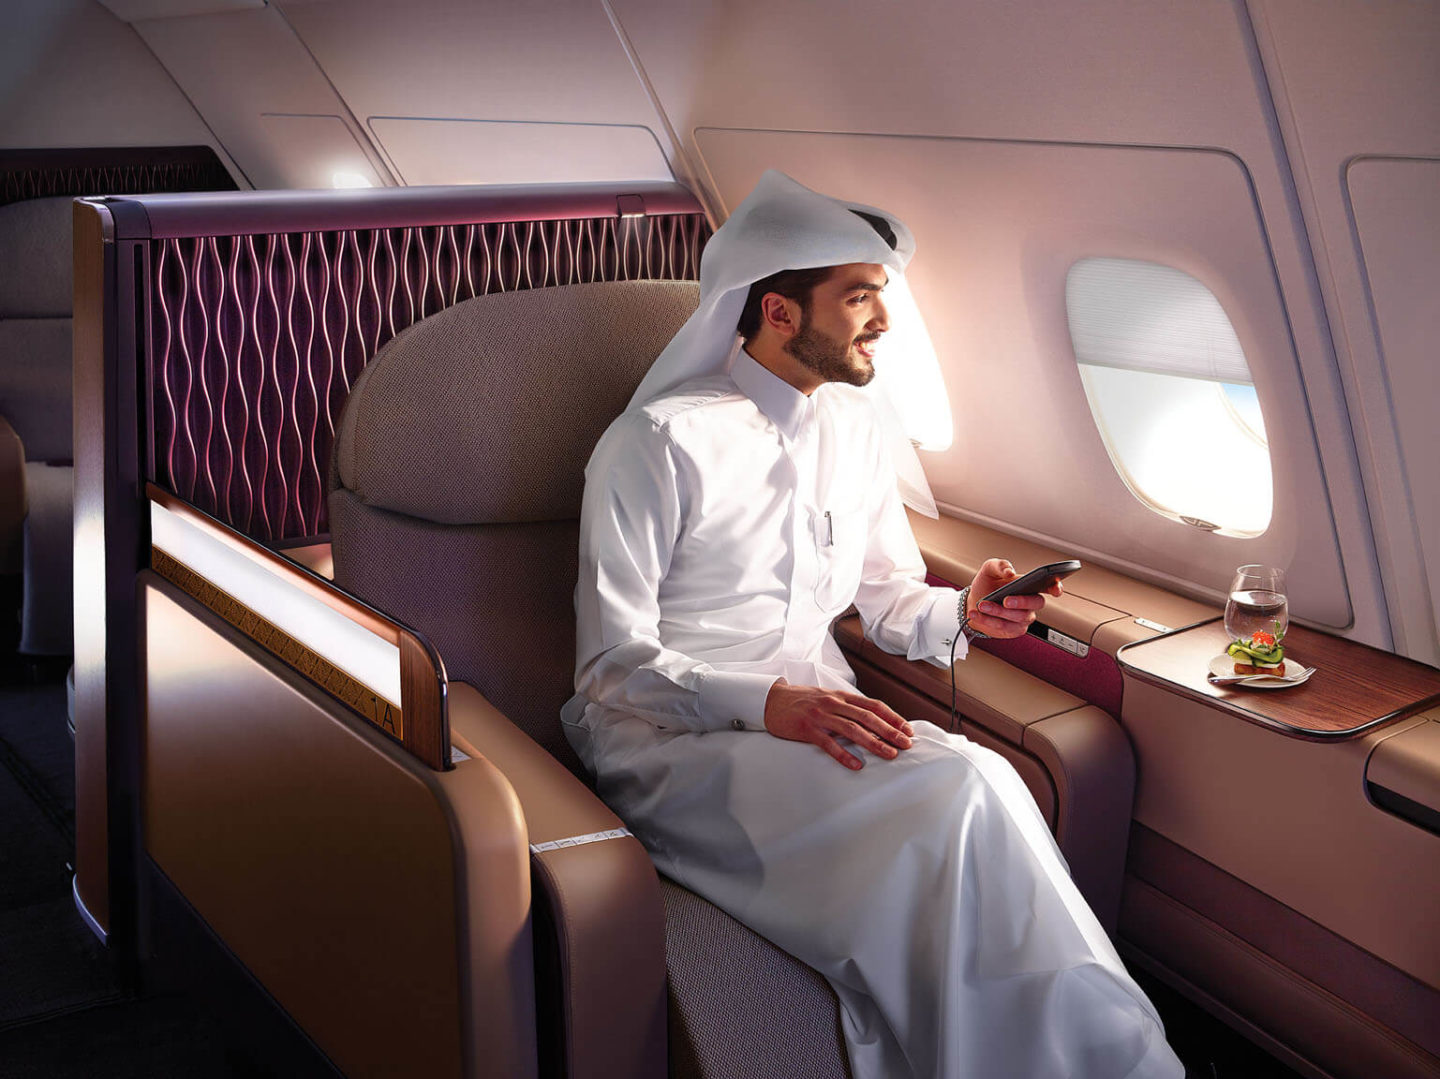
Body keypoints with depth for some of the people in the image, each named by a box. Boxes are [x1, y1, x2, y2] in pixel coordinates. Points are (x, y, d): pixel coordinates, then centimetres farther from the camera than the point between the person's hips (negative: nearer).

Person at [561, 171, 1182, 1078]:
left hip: (816, 714, 6)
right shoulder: (662, 441, -8)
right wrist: (765, 703, -25)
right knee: (960, 793, -30)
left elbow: (888, 600, 23)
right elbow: (614, 662, -10)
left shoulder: (860, 424, 14)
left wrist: (961, 612, -1)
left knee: (969, 783, -30)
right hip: (673, 737, -6)